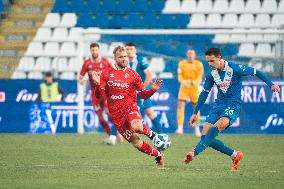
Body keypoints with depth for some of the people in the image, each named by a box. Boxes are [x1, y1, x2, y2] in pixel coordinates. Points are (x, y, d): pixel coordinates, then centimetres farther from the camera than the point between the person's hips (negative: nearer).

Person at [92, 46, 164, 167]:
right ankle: (158, 155, 18)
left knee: (137, 127, -37)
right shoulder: (106, 74, 6)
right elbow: (101, 94, 2)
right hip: (116, 114, 2)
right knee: (136, 143, -1)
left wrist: (152, 89, -11)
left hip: (130, 107, -2)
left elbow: (144, 95, 8)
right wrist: (98, 83, -16)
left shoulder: (133, 74, 6)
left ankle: (151, 134, -5)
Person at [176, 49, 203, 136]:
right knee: (180, 106, -15)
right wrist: (183, 81, -21)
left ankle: (197, 129, 17)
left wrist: (194, 82, -24)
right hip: (184, 88, 0)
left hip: (194, 88, 0)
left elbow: (200, 77, -3)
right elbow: (180, 76, 0)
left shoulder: (198, 64, 0)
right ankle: (180, 128, -17)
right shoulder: (182, 63, 3)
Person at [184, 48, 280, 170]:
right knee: (205, 135, -8)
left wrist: (271, 84, -10)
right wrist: (195, 113, 17)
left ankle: (195, 152, -42)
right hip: (219, 105, 6)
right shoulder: (211, 74, 4)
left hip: (233, 105, -6)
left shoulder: (234, 69, -11)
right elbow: (205, 93, 16)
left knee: (218, 126, -33)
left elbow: (256, 72, -3)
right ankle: (235, 155, 7)